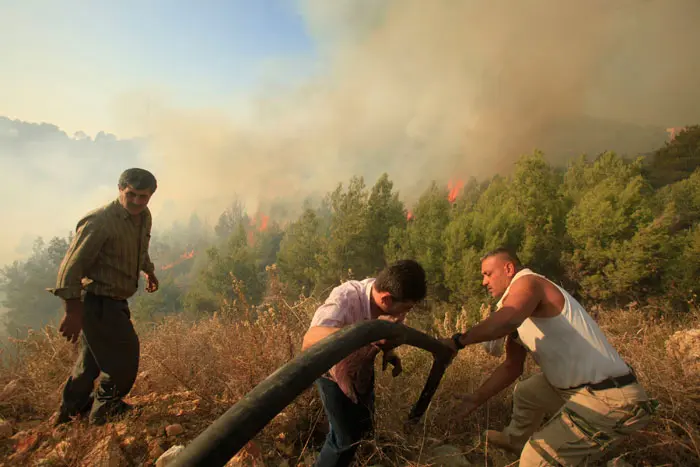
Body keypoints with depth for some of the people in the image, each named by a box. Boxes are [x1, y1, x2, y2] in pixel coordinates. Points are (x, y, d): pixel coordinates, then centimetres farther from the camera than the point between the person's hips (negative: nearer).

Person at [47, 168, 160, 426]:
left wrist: (149, 271, 34)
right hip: (97, 301, -9)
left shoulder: (144, 217, 4)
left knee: (93, 357, 21)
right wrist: (72, 310, -27)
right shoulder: (100, 221, -23)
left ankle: (69, 412, 40)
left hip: (115, 302, 9)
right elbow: (72, 265, -24)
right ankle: (105, 410, 22)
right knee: (123, 357, -3)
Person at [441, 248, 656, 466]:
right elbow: (511, 366, 18)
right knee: (525, 392, 28)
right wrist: (478, 398, 12)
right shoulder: (519, 317, 14)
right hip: (578, 388, 10)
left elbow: (507, 320, -38)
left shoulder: (527, 282, -16)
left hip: (610, 398, -10)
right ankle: (515, 441, 51)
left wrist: (457, 341, -31)